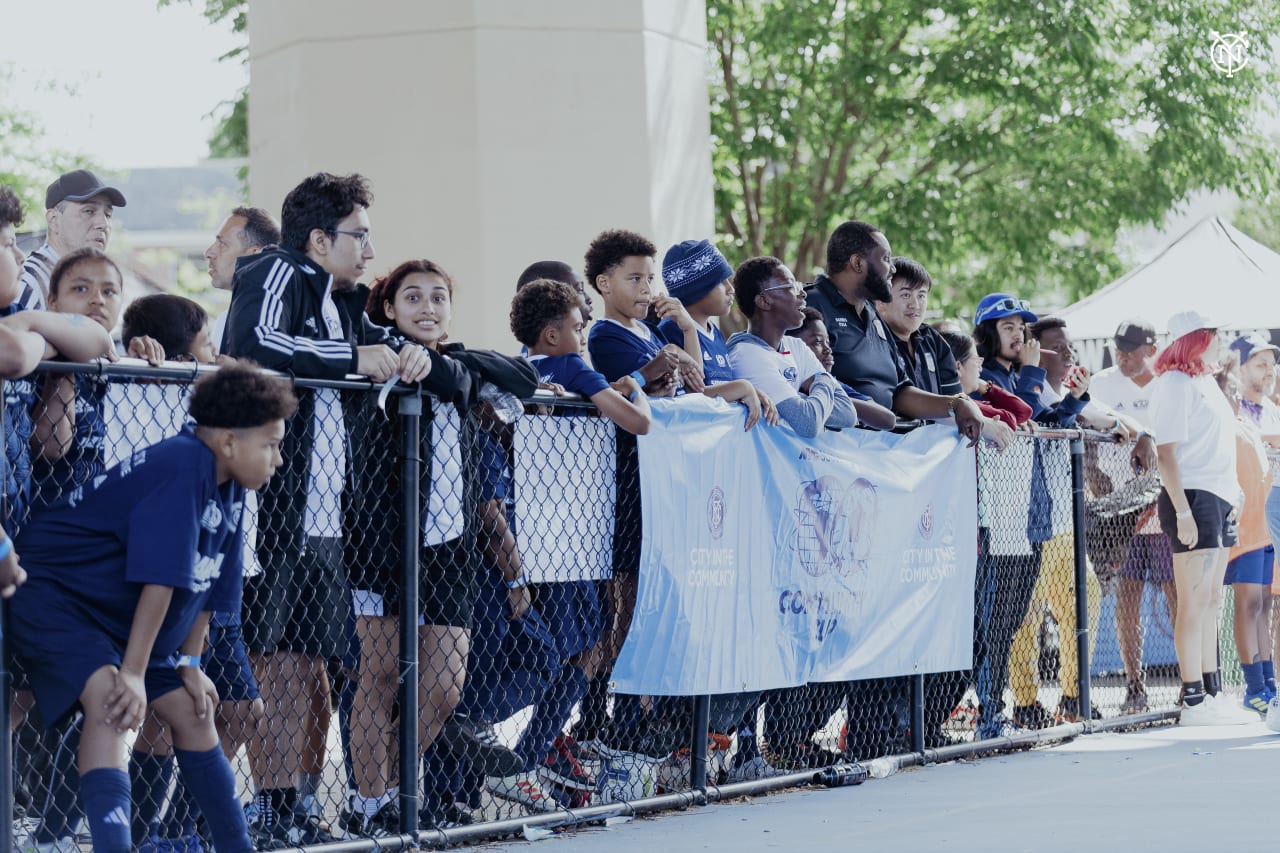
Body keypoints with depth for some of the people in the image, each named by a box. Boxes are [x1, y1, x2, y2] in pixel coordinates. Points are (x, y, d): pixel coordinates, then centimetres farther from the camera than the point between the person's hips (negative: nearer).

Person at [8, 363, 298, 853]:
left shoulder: (229, 488, 3)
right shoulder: (182, 468, -26)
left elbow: (206, 584, 9)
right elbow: (162, 578, -29)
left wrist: (189, 663, 9)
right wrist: (134, 673, -31)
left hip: (123, 620, 10)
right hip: (53, 593, -10)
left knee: (191, 713, 14)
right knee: (109, 699, -32)